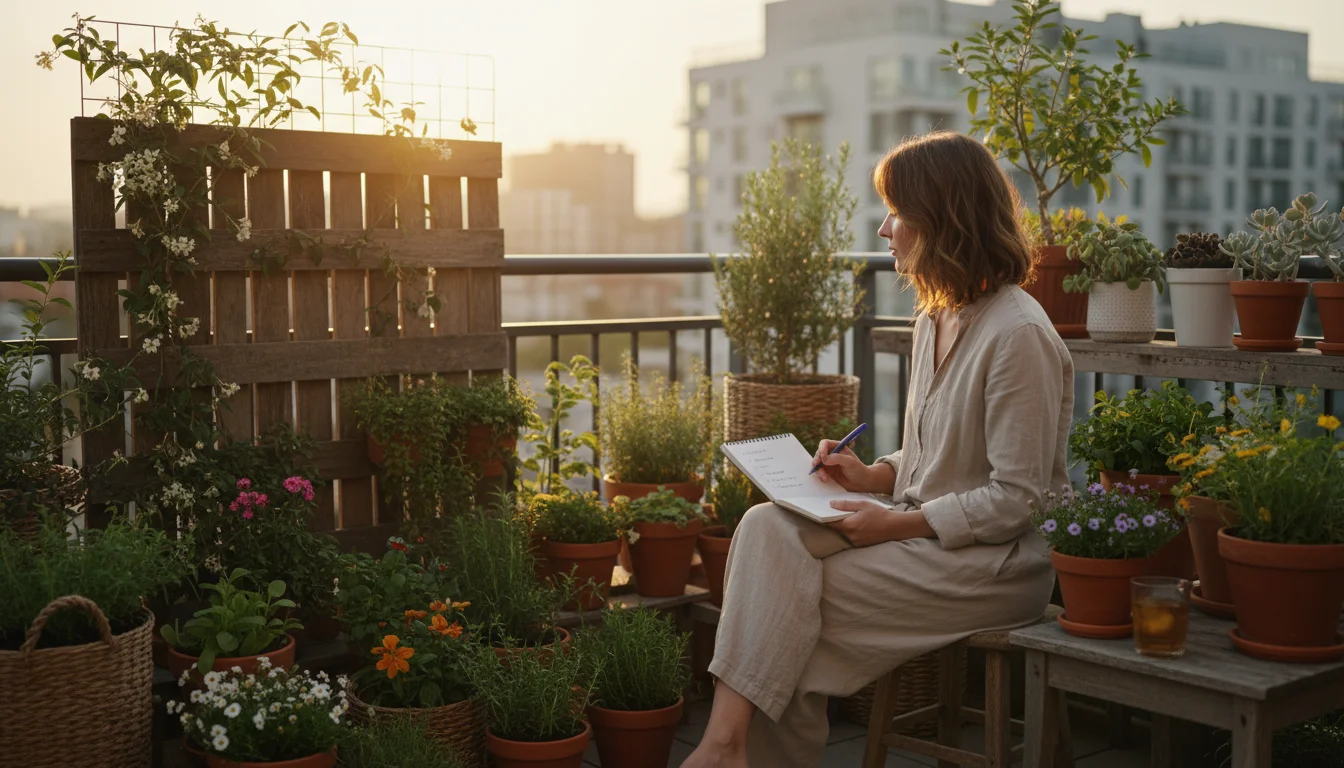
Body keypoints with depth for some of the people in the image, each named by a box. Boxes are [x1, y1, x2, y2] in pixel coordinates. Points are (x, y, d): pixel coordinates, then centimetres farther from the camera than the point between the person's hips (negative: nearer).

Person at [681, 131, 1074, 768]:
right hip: (923, 536, 8)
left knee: (785, 594, -20)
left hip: (995, 564, -8)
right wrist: (874, 475, 4)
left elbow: (1016, 500, -18)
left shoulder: (1018, 334, -17)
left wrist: (896, 524, -18)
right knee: (766, 527, -15)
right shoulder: (933, 320, 12)